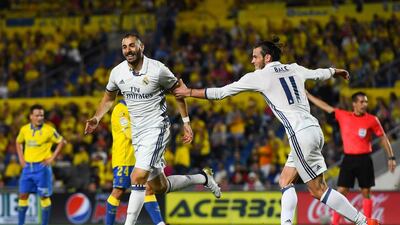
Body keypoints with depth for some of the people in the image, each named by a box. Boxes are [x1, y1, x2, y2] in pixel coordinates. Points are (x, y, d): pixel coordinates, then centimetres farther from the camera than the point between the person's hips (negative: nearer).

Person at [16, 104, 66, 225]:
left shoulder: (49, 130, -8)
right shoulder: (24, 129, 3)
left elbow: (62, 142, -1)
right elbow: (18, 142, 21)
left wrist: (52, 158, -6)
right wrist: (21, 158, 9)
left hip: (42, 166, -4)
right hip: (27, 166, 4)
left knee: (44, 196, -1)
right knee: (23, 195, 3)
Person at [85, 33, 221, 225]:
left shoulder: (157, 69, -14)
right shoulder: (117, 72, -1)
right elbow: (109, 98, 18)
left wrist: (186, 122, 1)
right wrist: (96, 118, 2)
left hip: (156, 129, -6)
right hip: (137, 133, 6)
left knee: (138, 177, -22)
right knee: (159, 187, 13)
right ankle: (203, 178, 36)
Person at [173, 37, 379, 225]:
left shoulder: (259, 76, 0)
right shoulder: (294, 69, 17)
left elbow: (221, 92, 4)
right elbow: (320, 74, 36)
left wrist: (189, 92, 14)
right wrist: (336, 71, 59)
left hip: (301, 135, -8)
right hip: (313, 128, 8)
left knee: (318, 190, -6)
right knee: (285, 182, 15)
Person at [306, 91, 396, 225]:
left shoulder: (372, 120, -1)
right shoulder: (343, 116, 3)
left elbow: (383, 138, 5)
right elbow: (325, 106, 8)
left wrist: (391, 157, -1)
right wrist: (307, 95, 8)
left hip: (364, 160, -1)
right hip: (348, 159, 1)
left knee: (366, 192, 1)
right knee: (341, 191, -1)